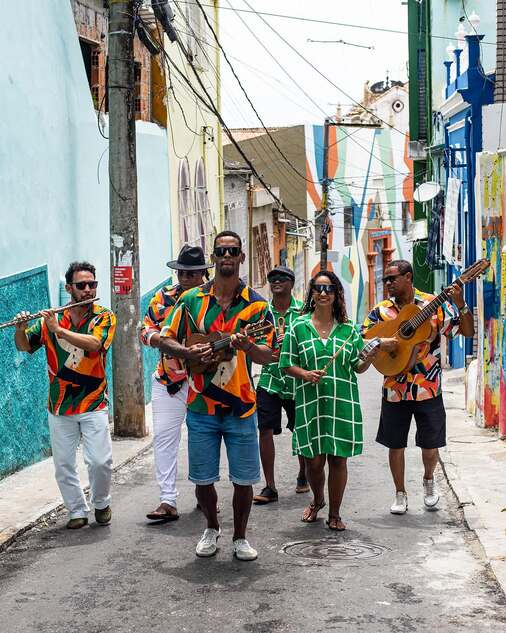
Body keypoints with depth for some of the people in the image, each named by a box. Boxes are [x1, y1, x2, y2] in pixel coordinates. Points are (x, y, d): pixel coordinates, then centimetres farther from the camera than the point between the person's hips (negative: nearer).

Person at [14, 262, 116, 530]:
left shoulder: (104, 317, -4)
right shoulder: (51, 318, 3)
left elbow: (93, 344, -23)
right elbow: (24, 346, 3)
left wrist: (58, 329, -28)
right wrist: (20, 329, -19)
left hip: (93, 404, -2)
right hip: (59, 406, 2)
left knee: (100, 461, -8)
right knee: (63, 465, 6)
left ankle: (101, 503, 17)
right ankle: (77, 512, 21)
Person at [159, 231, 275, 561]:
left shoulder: (256, 305, -1)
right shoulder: (192, 300, 3)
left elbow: (268, 355, -6)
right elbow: (166, 340, 5)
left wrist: (246, 345, -27)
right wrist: (188, 353, -14)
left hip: (241, 407, -1)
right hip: (201, 406, 1)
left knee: (244, 480, 4)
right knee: (203, 479, 8)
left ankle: (240, 536, 25)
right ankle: (212, 528, 33)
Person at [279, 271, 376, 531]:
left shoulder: (348, 329, 6)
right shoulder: (299, 327, 3)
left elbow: (357, 367, 9)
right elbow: (287, 365, 4)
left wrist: (369, 359, -12)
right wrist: (305, 374, -14)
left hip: (342, 402, 1)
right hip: (310, 402, -1)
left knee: (338, 458, 3)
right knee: (314, 459, 4)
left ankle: (334, 512, 19)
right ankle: (317, 501, 34)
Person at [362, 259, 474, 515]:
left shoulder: (435, 305, -3)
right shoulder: (381, 311, 3)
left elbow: (467, 331, -4)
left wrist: (461, 305, -20)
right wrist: (379, 343, -19)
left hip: (428, 389, -2)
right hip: (394, 390, 2)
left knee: (430, 444, 7)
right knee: (395, 444, 8)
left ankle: (429, 480, 36)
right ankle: (400, 494, 24)